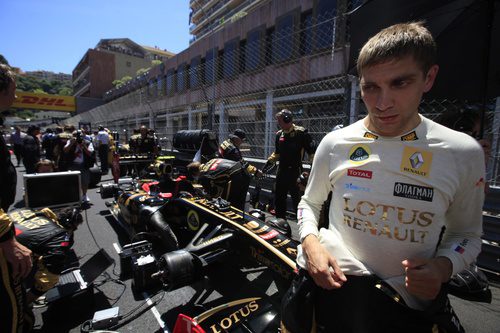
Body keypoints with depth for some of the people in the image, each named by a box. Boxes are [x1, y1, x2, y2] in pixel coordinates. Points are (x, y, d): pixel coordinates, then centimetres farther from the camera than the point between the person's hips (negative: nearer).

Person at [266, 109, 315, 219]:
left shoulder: (301, 133, -9)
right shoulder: (279, 134, 11)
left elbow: (311, 151, -10)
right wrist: (269, 162, 16)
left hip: (296, 172, -7)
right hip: (282, 171, 7)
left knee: (297, 198, -1)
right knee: (279, 198, 15)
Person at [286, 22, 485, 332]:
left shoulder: (464, 153, -8)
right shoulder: (335, 144, -10)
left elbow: (467, 233, 5)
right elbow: (310, 203, 3)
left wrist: (444, 265, -15)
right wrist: (310, 242, -14)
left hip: (415, 299, 1)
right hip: (337, 282, 0)